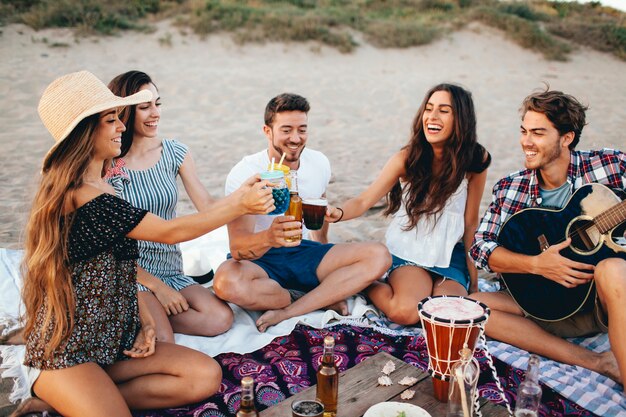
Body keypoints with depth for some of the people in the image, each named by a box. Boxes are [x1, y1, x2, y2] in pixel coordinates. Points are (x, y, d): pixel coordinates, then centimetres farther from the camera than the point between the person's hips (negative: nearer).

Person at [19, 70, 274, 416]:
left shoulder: (101, 188, 10)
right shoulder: (84, 197, -22)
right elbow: (169, 232, -19)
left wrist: (143, 319, 1)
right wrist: (238, 204, -13)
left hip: (111, 342, 9)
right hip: (66, 354, -9)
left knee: (207, 377, -6)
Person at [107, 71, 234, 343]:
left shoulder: (175, 153, 4)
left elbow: (207, 206, -4)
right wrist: (157, 286, -11)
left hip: (171, 271, 5)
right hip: (129, 275, -5)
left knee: (221, 318, -20)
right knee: (162, 342, -28)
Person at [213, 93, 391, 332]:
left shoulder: (319, 163, -2)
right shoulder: (244, 174, -18)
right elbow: (238, 248, -29)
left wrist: (326, 257, 27)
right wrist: (269, 238, -51)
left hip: (303, 253, 5)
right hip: (259, 260, -4)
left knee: (379, 256, -16)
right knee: (226, 282, -40)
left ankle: (286, 312, -22)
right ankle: (324, 298, -17)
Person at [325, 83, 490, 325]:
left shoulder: (475, 160, -6)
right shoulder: (407, 158, -9)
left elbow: (471, 222, 2)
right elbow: (364, 201, -12)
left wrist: (473, 278, 5)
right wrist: (336, 213, -35)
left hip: (451, 253, 2)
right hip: (409, 251, -1)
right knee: (406, 312, -26)